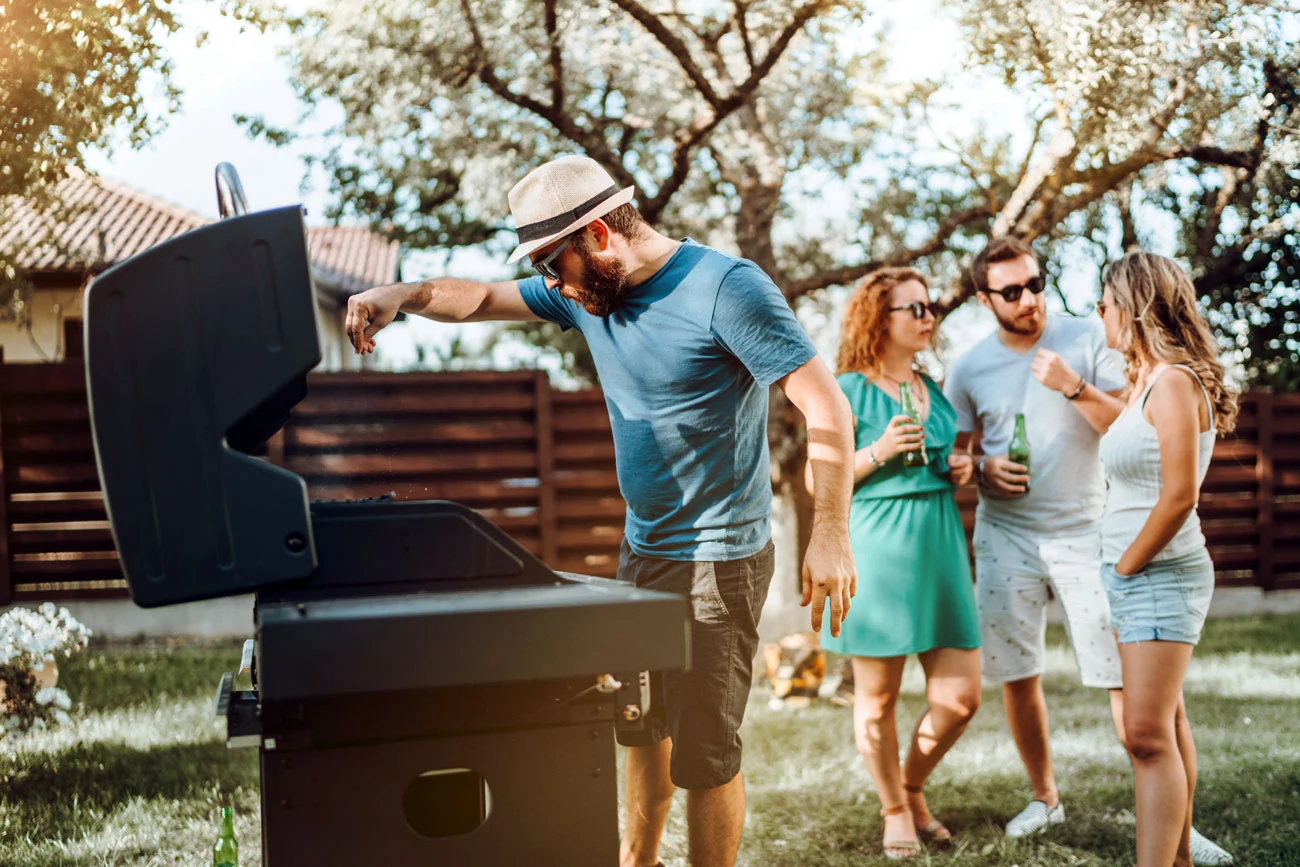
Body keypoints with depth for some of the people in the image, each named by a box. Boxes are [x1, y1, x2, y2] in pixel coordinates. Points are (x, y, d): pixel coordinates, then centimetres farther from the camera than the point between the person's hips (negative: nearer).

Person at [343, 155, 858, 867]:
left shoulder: (725, 287, -18)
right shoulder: (586, 291, 5)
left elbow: (826, 407, -19)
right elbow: (485, 298, 13)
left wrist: (830, 535, -24)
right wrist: (403, 294, -8)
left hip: (717, 559, -8)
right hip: (641, 547, 8)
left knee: (704, 750, -3)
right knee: (642, 721, 20)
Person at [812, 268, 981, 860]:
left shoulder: (932, 388, 16)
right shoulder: (850, 390, -4)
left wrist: (960, 470, 9)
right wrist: (878, 452, -16)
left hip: (938, 543, 6)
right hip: (876, 549, -6)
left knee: (960, 695, 4)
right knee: (877, 697, 4)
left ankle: (912, 787, 29)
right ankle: (894, 811, 24)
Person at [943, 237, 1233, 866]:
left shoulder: (1087, 341, -2)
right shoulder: (968, 370, 2)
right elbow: (957, 453, 12)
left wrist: (1075, 387, -20)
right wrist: (982, 470, -9)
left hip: (1086, 531, -2)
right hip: (1006, 536, 2)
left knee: (1125, 676, -5)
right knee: (1016, 677, 7)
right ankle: (1045, 798, 26)